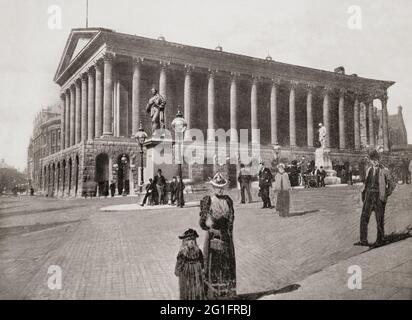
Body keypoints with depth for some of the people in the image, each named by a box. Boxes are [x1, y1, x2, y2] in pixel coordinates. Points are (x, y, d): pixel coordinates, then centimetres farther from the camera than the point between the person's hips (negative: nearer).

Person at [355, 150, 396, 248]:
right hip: (369, 196, 4)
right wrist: (364, 194, 10)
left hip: (379, 197, -4)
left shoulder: (384, 171, -4)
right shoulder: (369, 170, 11)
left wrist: (386, 195, -6)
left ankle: (380, 240, 17)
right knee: (364, 217, -4)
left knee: (380, 220, 4)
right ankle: (363, 241, -1)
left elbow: (391, 185, 1)